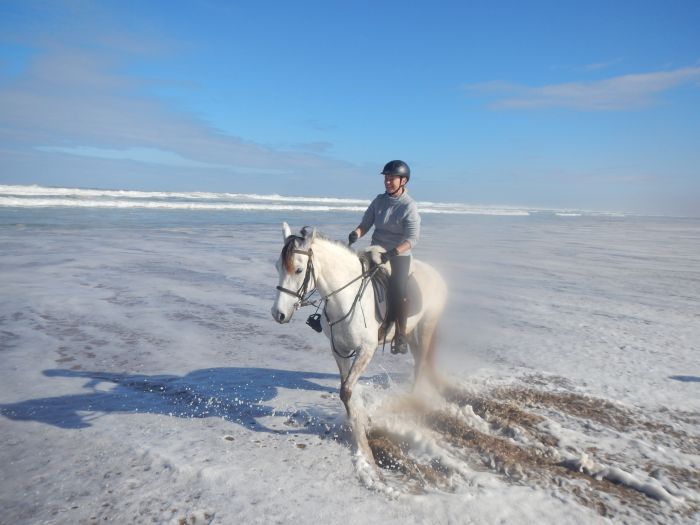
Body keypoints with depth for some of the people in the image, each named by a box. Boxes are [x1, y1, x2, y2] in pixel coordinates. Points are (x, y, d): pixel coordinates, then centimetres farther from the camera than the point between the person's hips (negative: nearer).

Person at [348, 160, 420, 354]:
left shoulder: (410, 206, -10)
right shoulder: (379, 200, 7)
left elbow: (412, 238, -17)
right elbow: (366, 223, 6)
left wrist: (392, 253, -32)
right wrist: (356, 233, -17)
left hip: (399, 256, -6)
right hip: (375, 251, 6)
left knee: (398, 291, -18)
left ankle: (400, 335, -2)